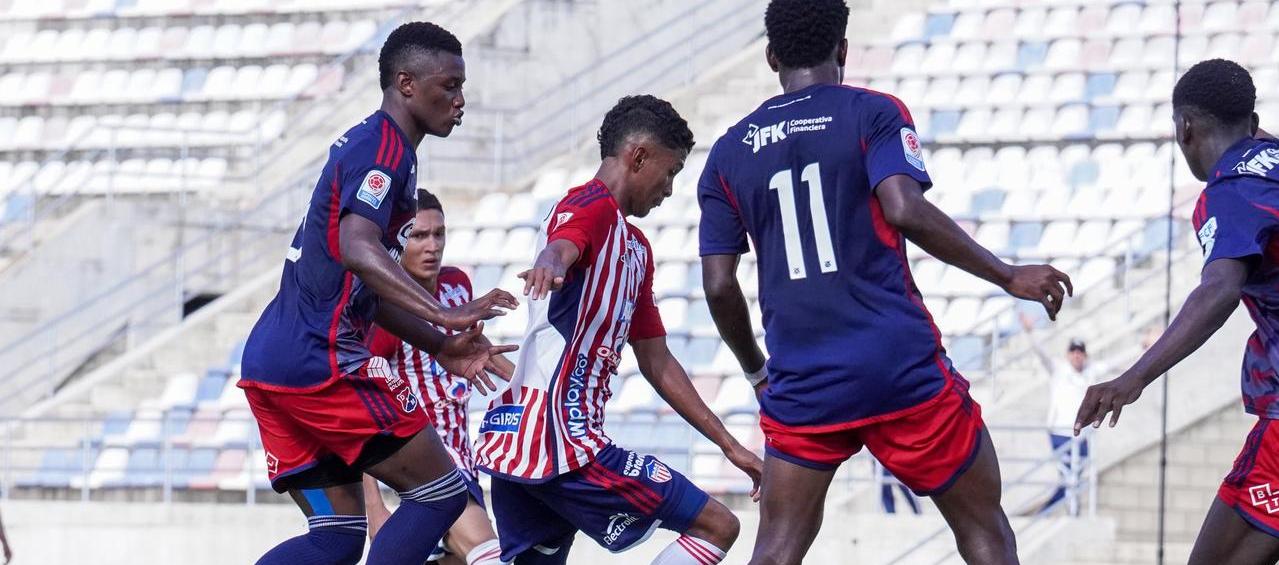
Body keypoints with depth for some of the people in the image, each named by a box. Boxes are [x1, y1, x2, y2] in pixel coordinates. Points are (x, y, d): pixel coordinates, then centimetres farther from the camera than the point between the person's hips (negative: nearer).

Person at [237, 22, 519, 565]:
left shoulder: (367, 144, 22)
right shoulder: (383, 147, -10)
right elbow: (356, 250, -28)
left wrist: (441, 348, 22)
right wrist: (444, 315, -37)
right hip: (320, 362, -10)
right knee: (441, 493, -3)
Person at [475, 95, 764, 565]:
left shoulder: (635, 247, 25)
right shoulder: (593, 206, -5)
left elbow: (656, 362, 29)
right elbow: (562, 245, -30)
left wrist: (729, 445, 28)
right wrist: (552, 264, -55)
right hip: (560, 439, -10)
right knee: (716, 526, -6)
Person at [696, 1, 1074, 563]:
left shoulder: (729, 152, 12)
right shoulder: (873, 114, 1)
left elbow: (719, 286, 8)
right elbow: (904, 210, -16)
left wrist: (757, 372, 23)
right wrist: (1010, 277, -8)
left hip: (801, 383, 3)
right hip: (901, 363, -3)